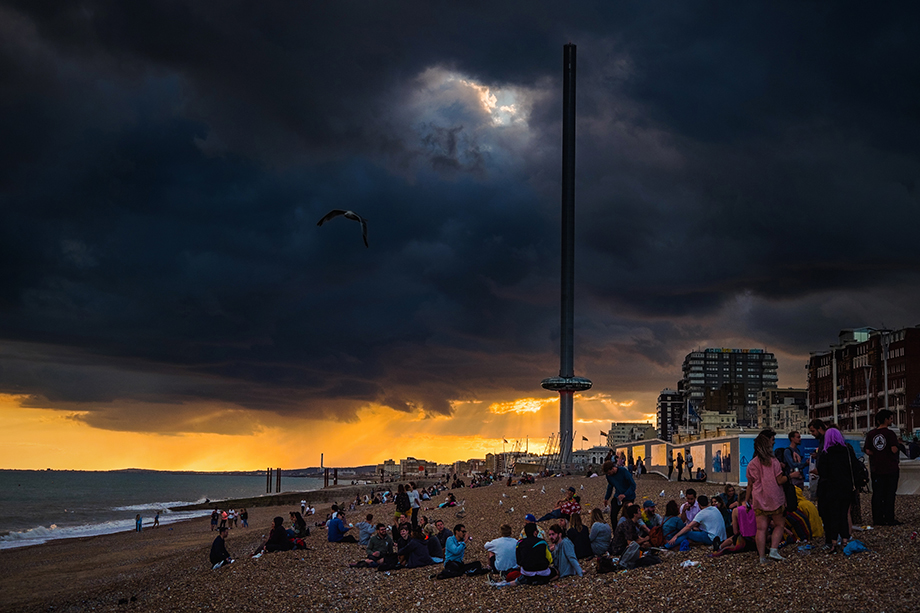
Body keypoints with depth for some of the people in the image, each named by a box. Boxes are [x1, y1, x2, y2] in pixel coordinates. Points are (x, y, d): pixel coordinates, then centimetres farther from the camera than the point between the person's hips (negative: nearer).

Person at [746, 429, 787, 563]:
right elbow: (780, 480, -8)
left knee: (761, 529, 1)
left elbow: (750, 484, 9)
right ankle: (773, 550, -1)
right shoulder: (773, 462, -8)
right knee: (779, 524, 13)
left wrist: (747, 499, 17)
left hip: (758, 500, 3)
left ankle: (762, 557, 0)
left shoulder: (751, 464, 4)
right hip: (774, 499, -3)